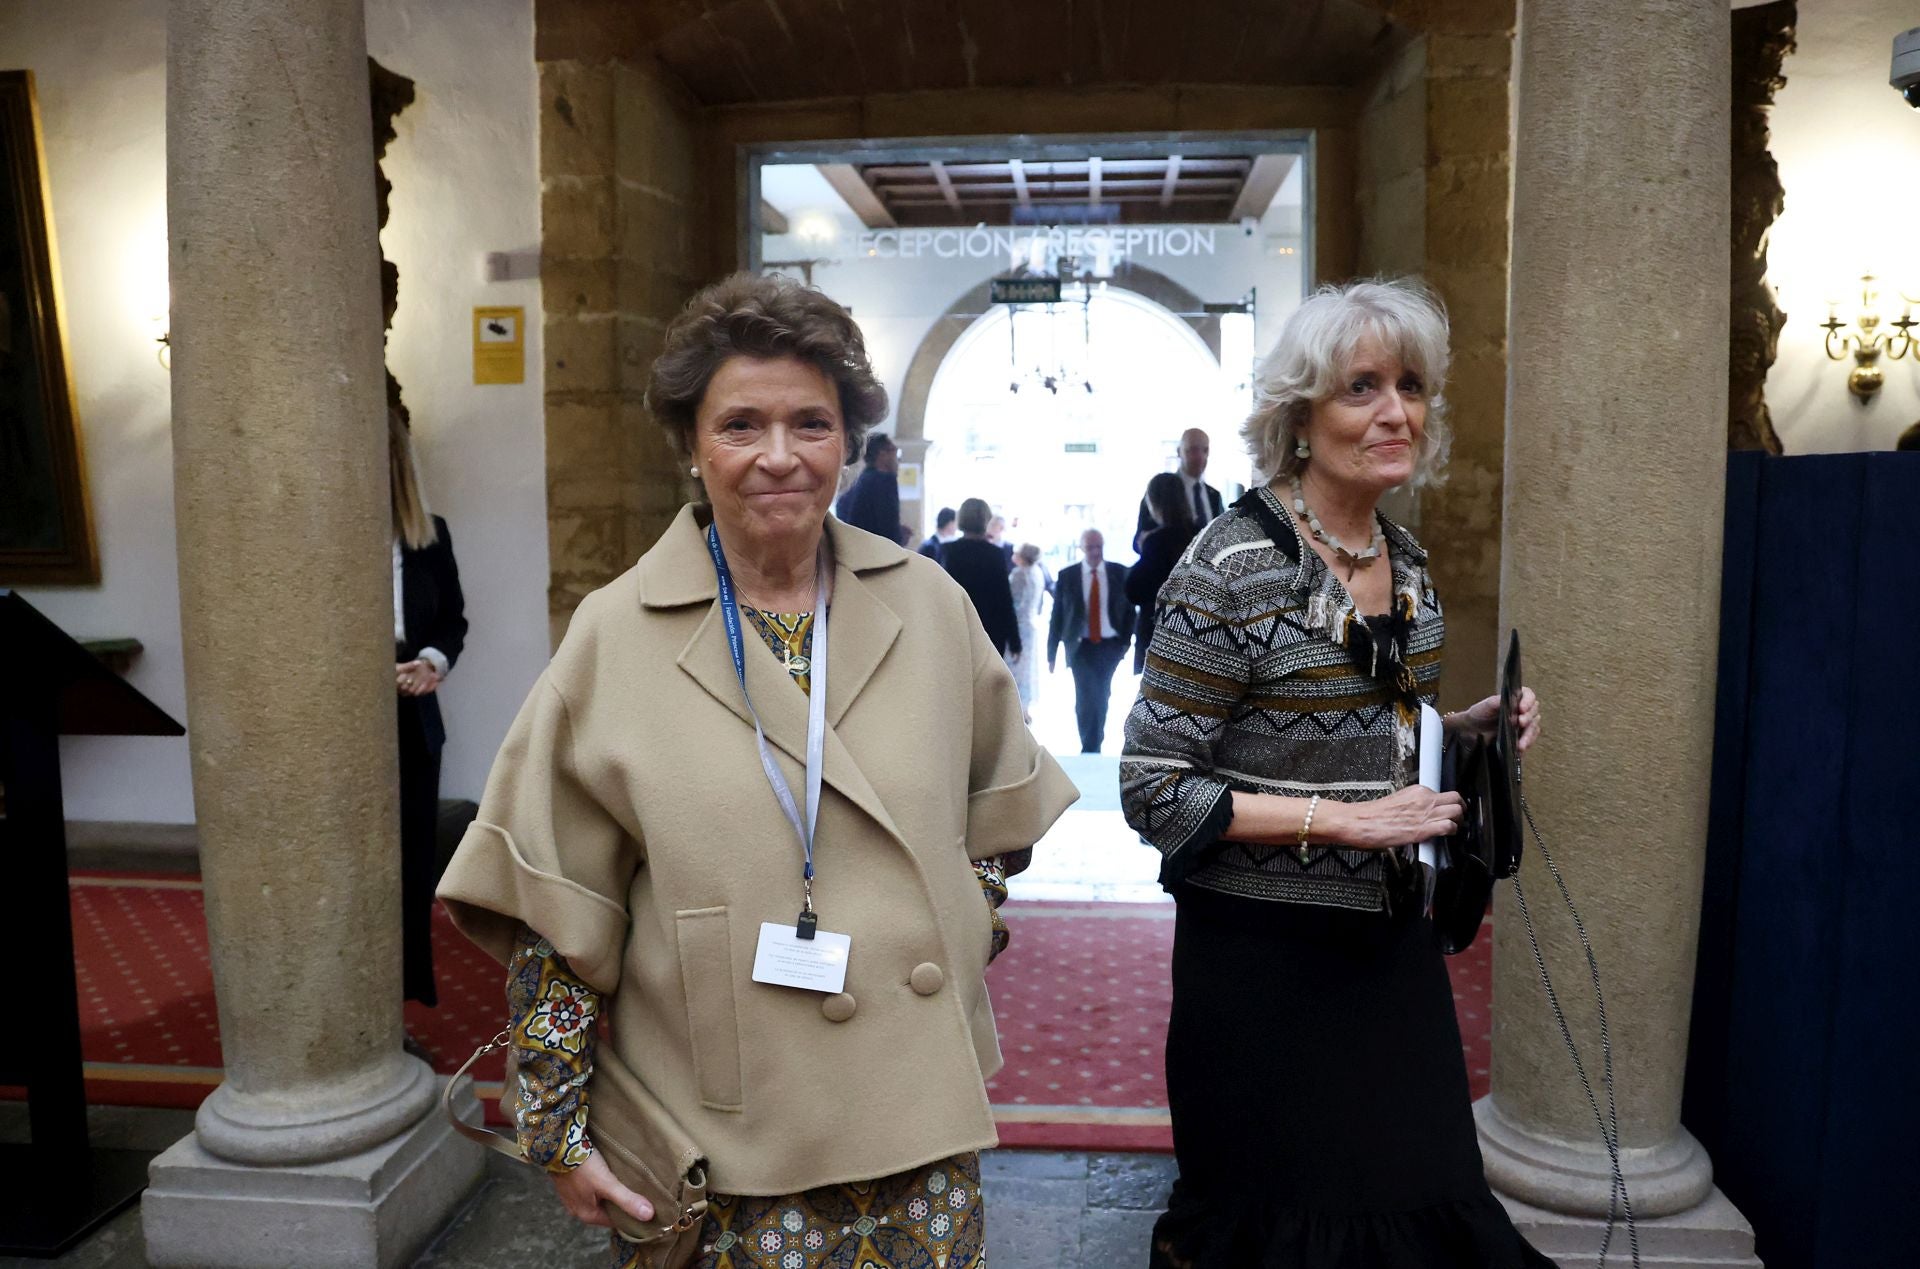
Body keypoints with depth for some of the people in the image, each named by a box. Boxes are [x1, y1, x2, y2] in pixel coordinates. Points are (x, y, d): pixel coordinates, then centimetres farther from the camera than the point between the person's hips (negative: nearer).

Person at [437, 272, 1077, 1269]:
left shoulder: (930, 607, -1)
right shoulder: (615, 639, -9)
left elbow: (996, 806, 14)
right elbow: (553, 912, -5)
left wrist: (965, 940, 8)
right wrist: (560, 1130, -4)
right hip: (710, 1141, -2)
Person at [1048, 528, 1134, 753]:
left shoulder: (1120, 573, 1)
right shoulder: (1066, 576, -1)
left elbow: (1130, 609, 7)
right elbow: (1057, 615, 1)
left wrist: (1126, 641, -3)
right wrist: (1051, 652, -1)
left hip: (1109, 646, 1)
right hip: (1081, 647, -1)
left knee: (1101, 697, 10)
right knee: (1087, 698, -10)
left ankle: (1092, 748, 26)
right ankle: (1091, 749, 1)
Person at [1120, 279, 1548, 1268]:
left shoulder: (1405, 558, 5)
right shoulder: (1234, 567, -18)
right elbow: (1153, 789, -18)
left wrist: (1466, 727, 1)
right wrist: (1346, 821, -22)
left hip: (1390, 936, 7)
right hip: (1265, 948, -7)